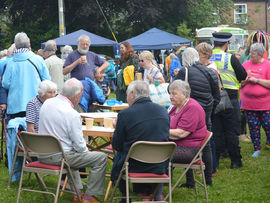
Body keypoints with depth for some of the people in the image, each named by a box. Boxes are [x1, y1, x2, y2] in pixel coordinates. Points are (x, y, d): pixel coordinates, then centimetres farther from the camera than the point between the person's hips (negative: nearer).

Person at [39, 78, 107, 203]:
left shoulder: (47, 103, 1)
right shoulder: (72, 114, -22)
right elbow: (79, 145, -18)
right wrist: (86, 151, 7)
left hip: (43, 155, 8)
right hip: (59, 157, -8)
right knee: (101, 158, -1)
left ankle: (77, 192, 33)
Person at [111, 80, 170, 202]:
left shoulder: (125, 114, -13)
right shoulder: (163, 111, 1)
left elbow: (116, 146, -4)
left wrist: (117, 128, 15)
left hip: (134, 167, -3)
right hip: (159, 167, 3)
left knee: (117, 155, 27)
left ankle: (125, 197, 30)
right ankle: (155, 193, 25)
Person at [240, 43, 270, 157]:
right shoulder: (245, 64, 8)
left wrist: (257, 80, -16)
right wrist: (246, 80, -9)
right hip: (249, 104, 3)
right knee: (253, 127, 5)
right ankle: (257, 149, 15)